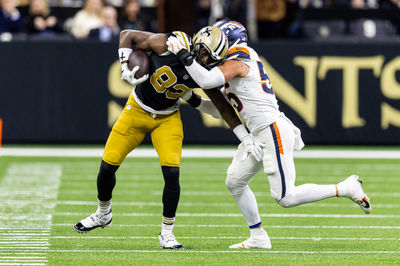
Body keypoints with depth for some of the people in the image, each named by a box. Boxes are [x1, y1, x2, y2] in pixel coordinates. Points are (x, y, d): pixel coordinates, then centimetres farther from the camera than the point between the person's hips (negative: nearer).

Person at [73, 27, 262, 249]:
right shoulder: (168, 45, -25)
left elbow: (223, 107, -6)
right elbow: (127, 35, -12)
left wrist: (246, 138, -10)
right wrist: (126, 67, -24)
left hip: (168, 118, 1)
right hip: (137, 111, -1)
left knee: (172, 173, -16)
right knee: (108, 166, 1)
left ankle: (167, 233, 0)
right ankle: (103, 214, 29)